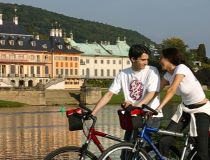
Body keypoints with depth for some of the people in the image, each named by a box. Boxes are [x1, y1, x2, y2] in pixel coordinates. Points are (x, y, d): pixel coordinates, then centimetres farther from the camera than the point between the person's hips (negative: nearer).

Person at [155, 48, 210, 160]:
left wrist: (158, 108, -42)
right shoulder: (168, 74, 0)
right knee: (164, 142, -9)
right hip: (184, 109, 7)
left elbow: (172, 90, -33)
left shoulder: (181, 68, -22)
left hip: (201, 110, -7)